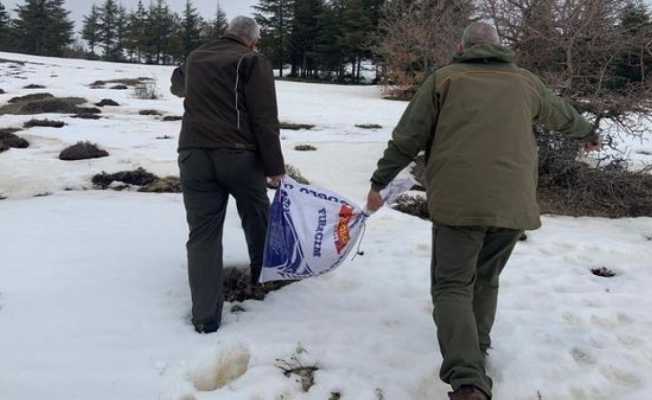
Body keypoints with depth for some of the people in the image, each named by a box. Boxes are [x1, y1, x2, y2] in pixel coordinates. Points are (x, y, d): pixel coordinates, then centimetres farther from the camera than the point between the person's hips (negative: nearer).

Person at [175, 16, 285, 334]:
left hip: (194, 155, 4)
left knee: (203, 234, 3)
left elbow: (178, 85, 41)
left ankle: (205, 316, -2)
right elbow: (265, 120, -8)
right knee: (257, 219, 20)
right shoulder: (253, 61, 1)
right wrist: (275, 167, -4)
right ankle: (264, 275, 39)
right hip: (240, 155, -3)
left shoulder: (195, 59, 19)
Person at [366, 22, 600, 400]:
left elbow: (407, 138, 4)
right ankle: (476, 354, 29)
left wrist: (379, 181, 14)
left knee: (453, 285, -2)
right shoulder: (527, 82, 17)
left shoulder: (444, 78, 7)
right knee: (486, 280, 22)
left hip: (459, 200, -3)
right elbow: (563, 114, 35)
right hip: (514, 202, 4)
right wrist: (589, 133, 56)